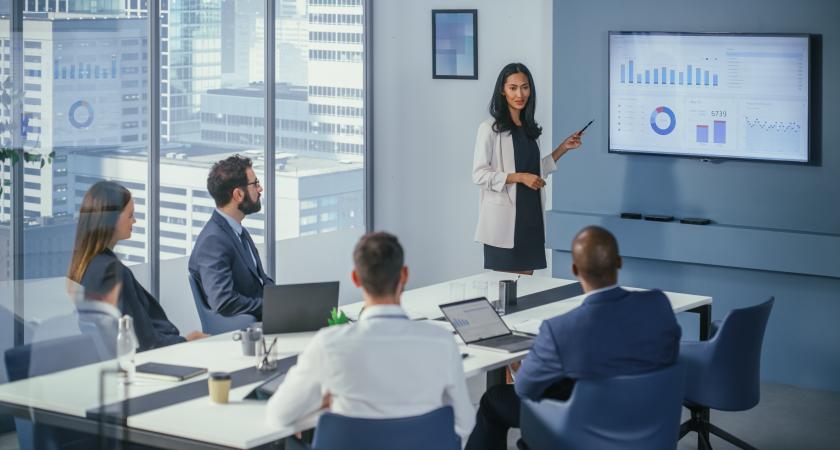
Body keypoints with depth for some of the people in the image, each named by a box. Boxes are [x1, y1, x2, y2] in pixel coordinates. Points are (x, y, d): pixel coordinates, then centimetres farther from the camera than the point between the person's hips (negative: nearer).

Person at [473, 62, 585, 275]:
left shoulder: (529, 128, 13)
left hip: (530, 216, 6)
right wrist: (519, 177, -18)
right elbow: (479, 175, -11)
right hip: (504, 219, -6)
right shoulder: (490, 128, -7)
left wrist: (563, 148, 14)